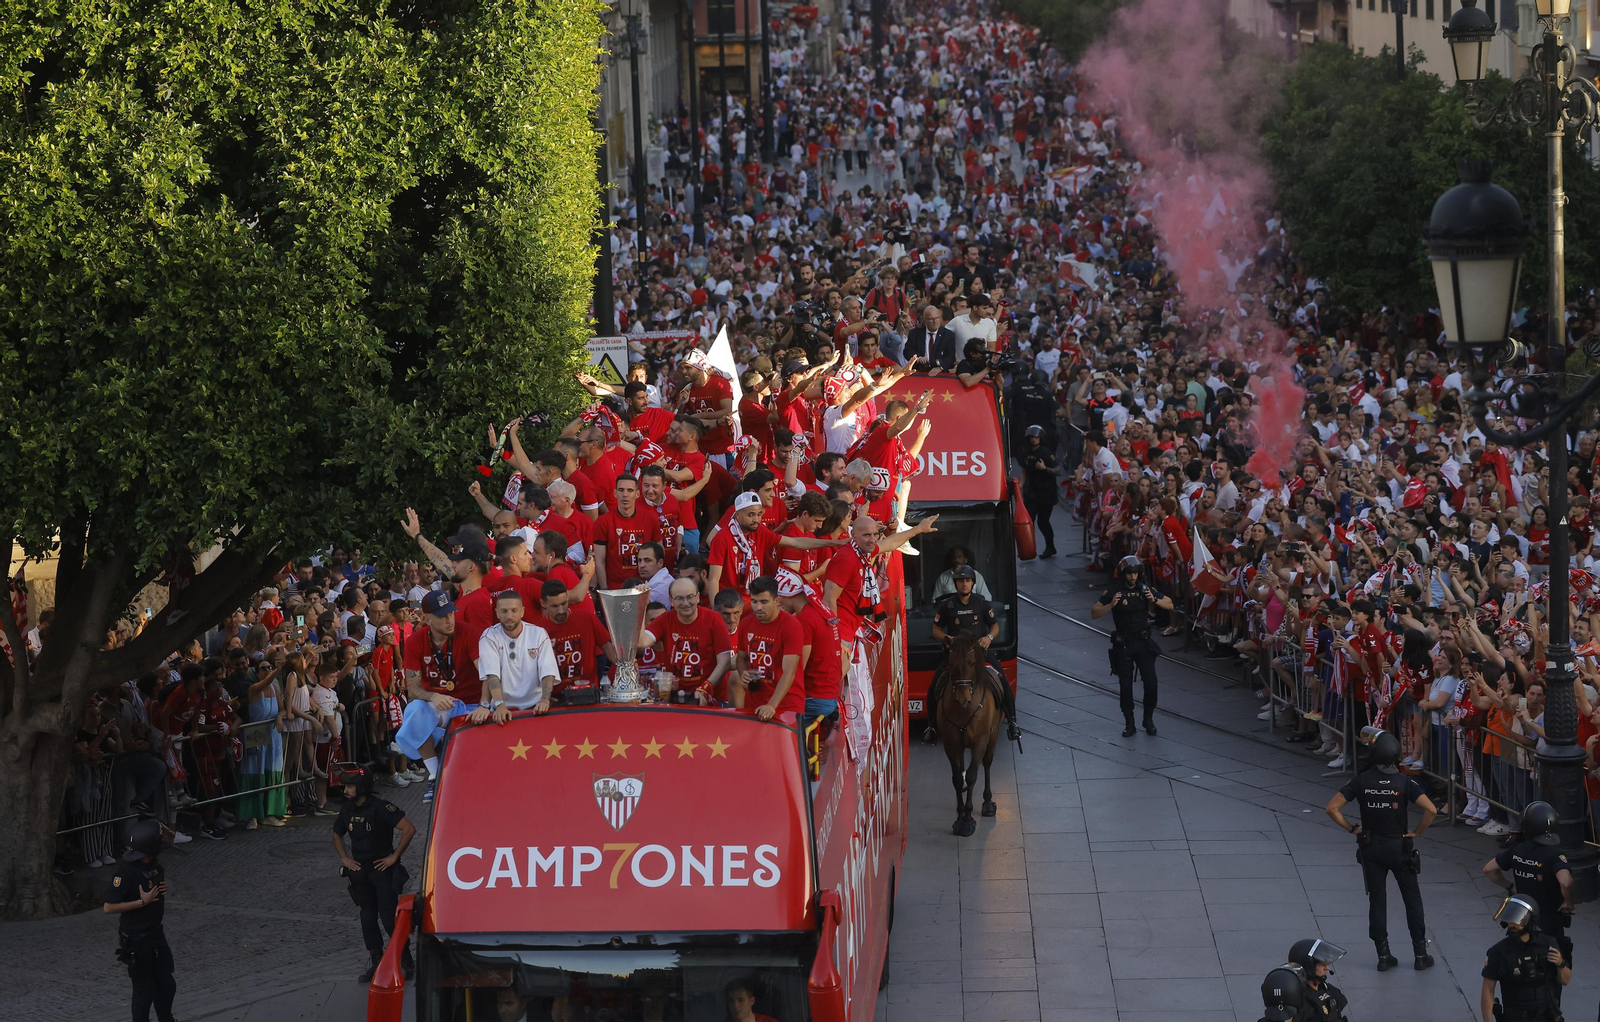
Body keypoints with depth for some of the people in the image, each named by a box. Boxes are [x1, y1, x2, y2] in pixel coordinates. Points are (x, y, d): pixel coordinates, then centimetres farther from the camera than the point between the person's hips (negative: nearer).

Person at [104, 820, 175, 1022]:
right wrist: (142, 902, -25)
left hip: (156, 935, 8)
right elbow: (109, 907, -24)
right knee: (144, 989, 4)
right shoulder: (127, 872, -25)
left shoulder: (154, 867, 0)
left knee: (166, 984, 18)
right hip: (137, 941, -8)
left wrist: (166, 888, -3)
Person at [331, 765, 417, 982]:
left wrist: (394, 856, -16)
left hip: (383, 869, -6)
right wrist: (345, 859, 9)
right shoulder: (348, 810, 4)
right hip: (360, 872, 6)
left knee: (390, 919, -8)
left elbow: (409, 829, -21)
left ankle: (405, 963, 3)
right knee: (368, 920, 9)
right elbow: (337, 835, 23)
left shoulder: (381, 808, -16)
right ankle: (375, 962, 18)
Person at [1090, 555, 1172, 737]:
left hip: (1144, 643, 2)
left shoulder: (1145, 589, 0)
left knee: (1150, 683, -5)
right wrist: (1111, 605, -25)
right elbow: (1094, 613, -9)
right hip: (1123, 645, -2)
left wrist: (1154, 600, -13)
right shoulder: (1113, 591, -7)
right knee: (1125, 686, 2)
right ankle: (1129, 724, 12)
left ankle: (1148, 719, 13)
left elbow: (1169, 605, 7)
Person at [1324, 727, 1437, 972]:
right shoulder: (1404, 782, -13)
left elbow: (1332, 808, -12)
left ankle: (1384, 955, 9)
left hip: (1370, 848, 1)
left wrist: (1352, 828, 0)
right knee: (1412, 899, 10)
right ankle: (1420, 954, 12)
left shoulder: (1361, 781, -10)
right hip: (1399, 848, -1)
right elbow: (1430, 810, -23)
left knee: (1377, 899, 9)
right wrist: (1417, 832, -8)